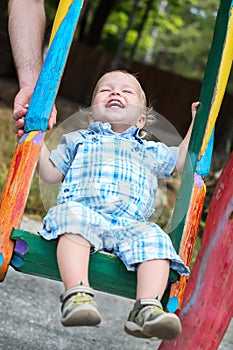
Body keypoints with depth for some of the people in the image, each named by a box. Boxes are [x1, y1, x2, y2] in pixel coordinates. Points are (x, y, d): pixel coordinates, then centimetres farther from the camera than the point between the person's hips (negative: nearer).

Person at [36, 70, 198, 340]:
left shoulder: (150, 152, 36)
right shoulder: (78, 141, 32)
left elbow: (182, 161, 40)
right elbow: (50, 174, 26)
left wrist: (197, 122, 38)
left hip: (130, 225, 2)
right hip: (82, 211, -2)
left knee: (155, 240, -30)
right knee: (73, 218, -38)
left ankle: (146, 308, -44)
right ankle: (77, 293, -53)